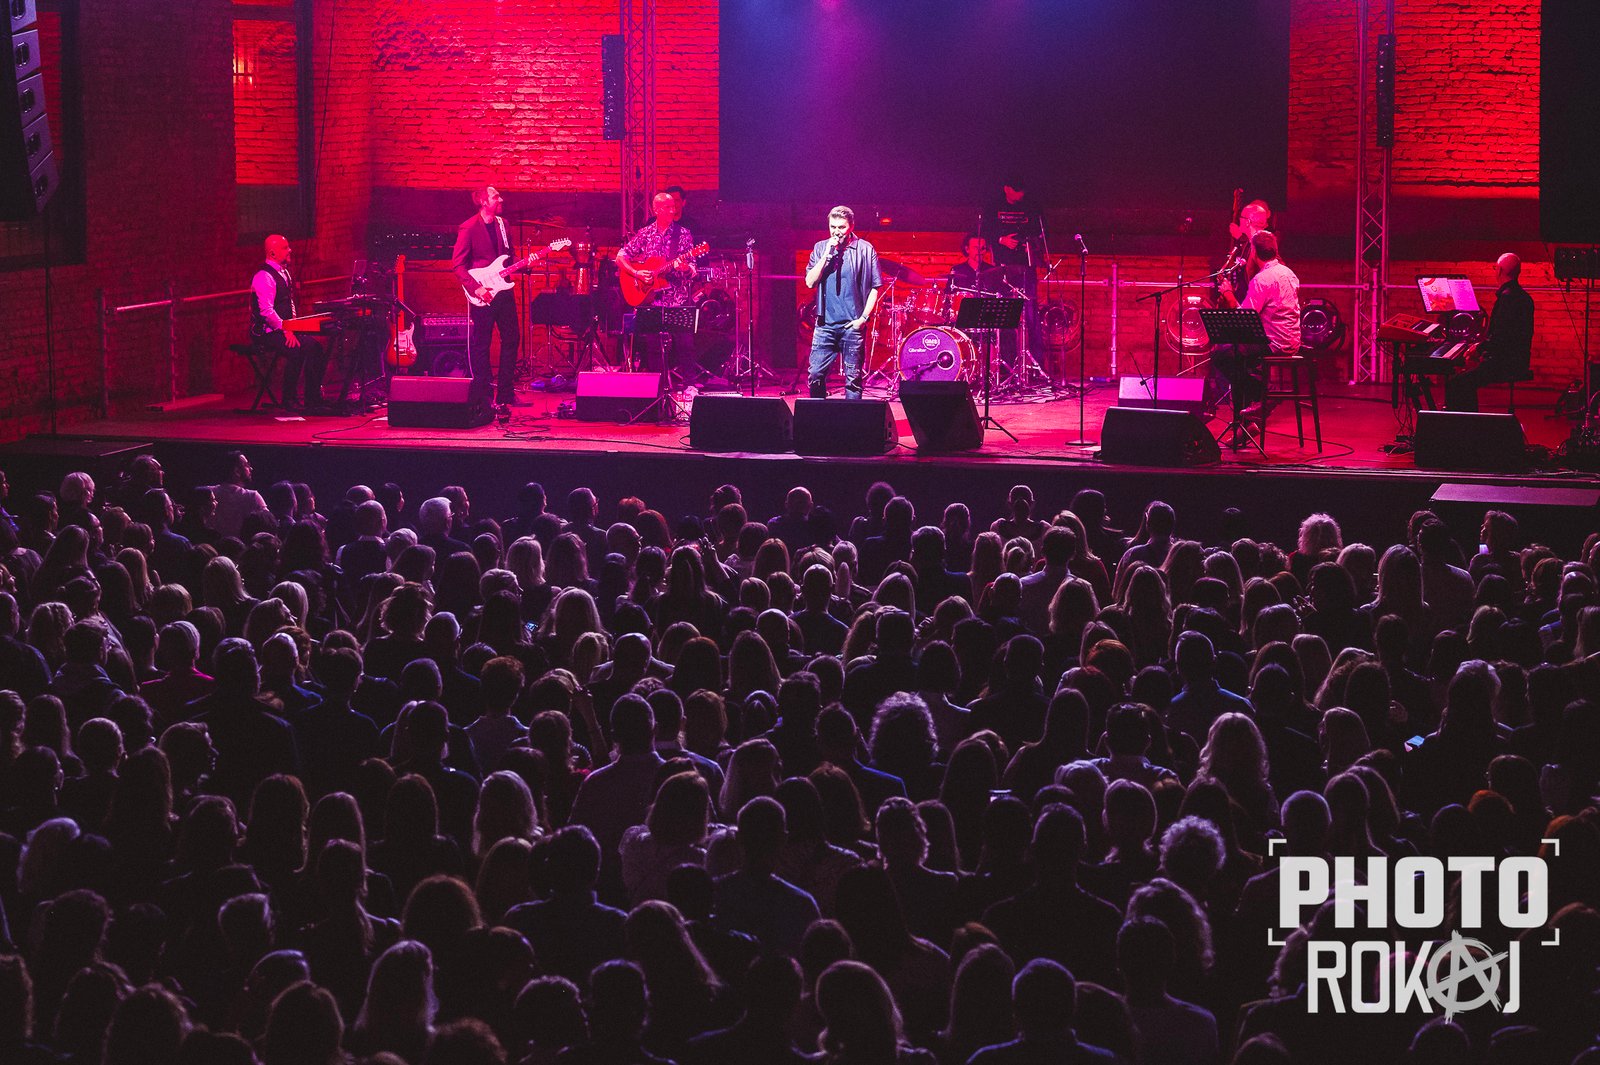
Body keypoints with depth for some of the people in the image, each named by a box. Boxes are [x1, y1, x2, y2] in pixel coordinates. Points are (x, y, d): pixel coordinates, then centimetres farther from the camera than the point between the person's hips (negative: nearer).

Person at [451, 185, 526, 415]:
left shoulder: (502, 224, 10)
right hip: (482, 296, -7)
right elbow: (457, 264, -12)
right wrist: (476, 288, -20)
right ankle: (483, 397, 6)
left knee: (512, 338, 9)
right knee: (481, 345, -1)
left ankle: (506, 394, 18)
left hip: (503, 290, 7)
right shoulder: (469, 228, -10)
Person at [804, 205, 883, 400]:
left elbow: (875, 287, 1)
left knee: (853, 377, 2)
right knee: (816, 375, 0)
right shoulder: (820, 248, 8)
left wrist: (864, 317, -7)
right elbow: (810, 282, -1)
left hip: (853, 325, -2)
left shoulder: (865, 250, 0)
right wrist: (827, 255, -10)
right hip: (825, 325, 2)